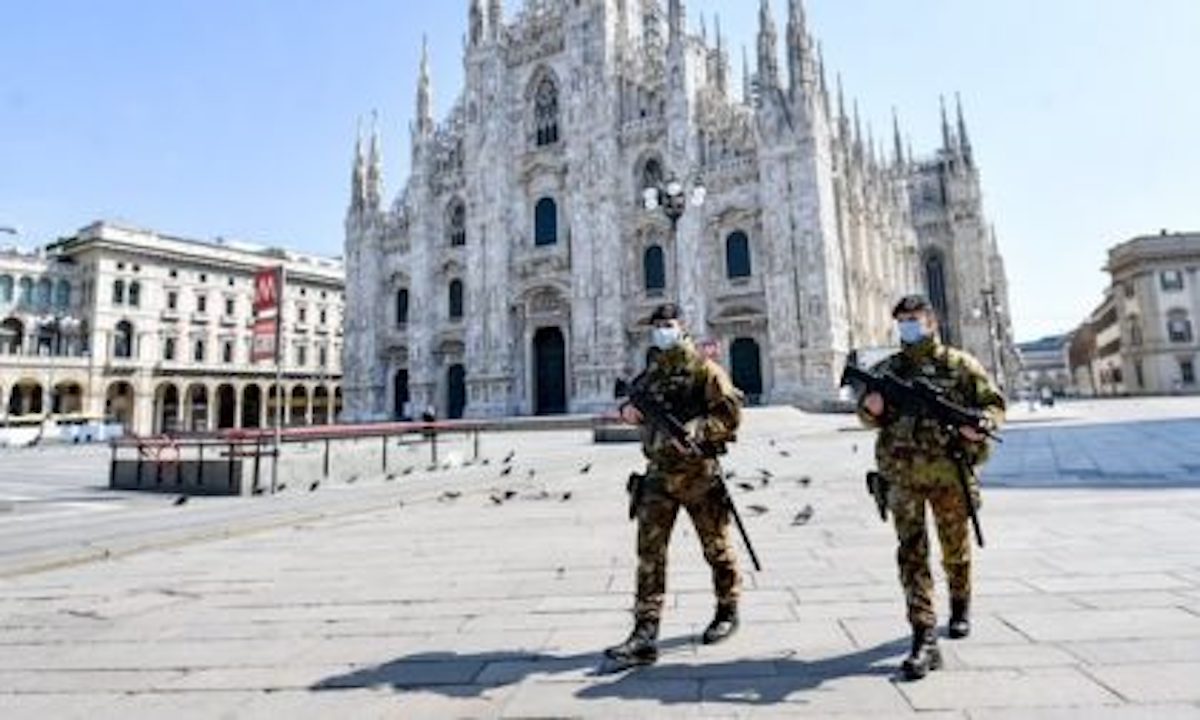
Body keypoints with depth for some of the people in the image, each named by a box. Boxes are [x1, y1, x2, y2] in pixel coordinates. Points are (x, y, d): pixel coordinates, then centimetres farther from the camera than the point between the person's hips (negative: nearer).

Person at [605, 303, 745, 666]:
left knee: (716, 546, 12)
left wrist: (695, 432, -25)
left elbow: (731, 412, -13)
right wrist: (629, 409, 3)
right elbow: (642, 406, 26)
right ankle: (645, 636, 1)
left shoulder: (703, 368, -6)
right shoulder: (652, 371, 12)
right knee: (649, 549, -2)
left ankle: (727, 612, 35)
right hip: (659, 472, 5)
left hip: (698, 473, -5)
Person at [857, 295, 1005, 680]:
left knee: (955, 548, 17)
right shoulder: (886, 369, 7)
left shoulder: (961, 365, 2)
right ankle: (924, 639, -4)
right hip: (902, 476, 1)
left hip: (949, 473, 0)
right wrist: (872, 408, -12)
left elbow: (994, 403, 5)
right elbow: (868, 415, 12)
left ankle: (960, 606, 44)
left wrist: (981, 424, -16)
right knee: (912, 553, -5)